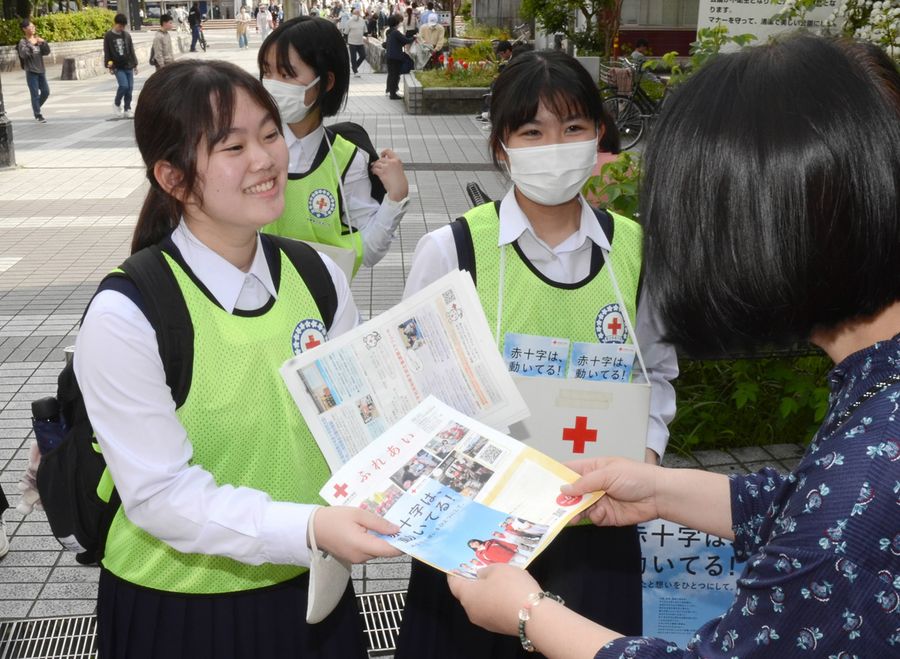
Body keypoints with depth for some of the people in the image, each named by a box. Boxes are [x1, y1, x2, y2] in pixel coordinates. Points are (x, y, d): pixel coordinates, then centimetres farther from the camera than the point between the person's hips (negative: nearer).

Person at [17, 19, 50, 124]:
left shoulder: (38, 40, 8)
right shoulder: (23, 42, -7)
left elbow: (47, 52, 2)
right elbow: (23, 54, -21)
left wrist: (43, 43, -14)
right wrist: (31, 44, -29)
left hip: (41, 71, 5)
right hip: (31, 72, -5)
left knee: (46, 92, 7)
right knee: (35, 94, -5)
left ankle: (36, 108, 29)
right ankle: (38, 115, 4)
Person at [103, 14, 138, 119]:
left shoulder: (127, 35, 8)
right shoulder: (108, 36, -2)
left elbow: (131, 50, 13)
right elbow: (107, 52, -1)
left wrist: (135, 64, 11)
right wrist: (109, 65, -6)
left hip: (128, 66, 4)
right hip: (117, 67, -4)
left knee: (130, 88, 1)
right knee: (124, 85, -17)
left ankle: (127, 109, 11)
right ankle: (117, 104, 7)